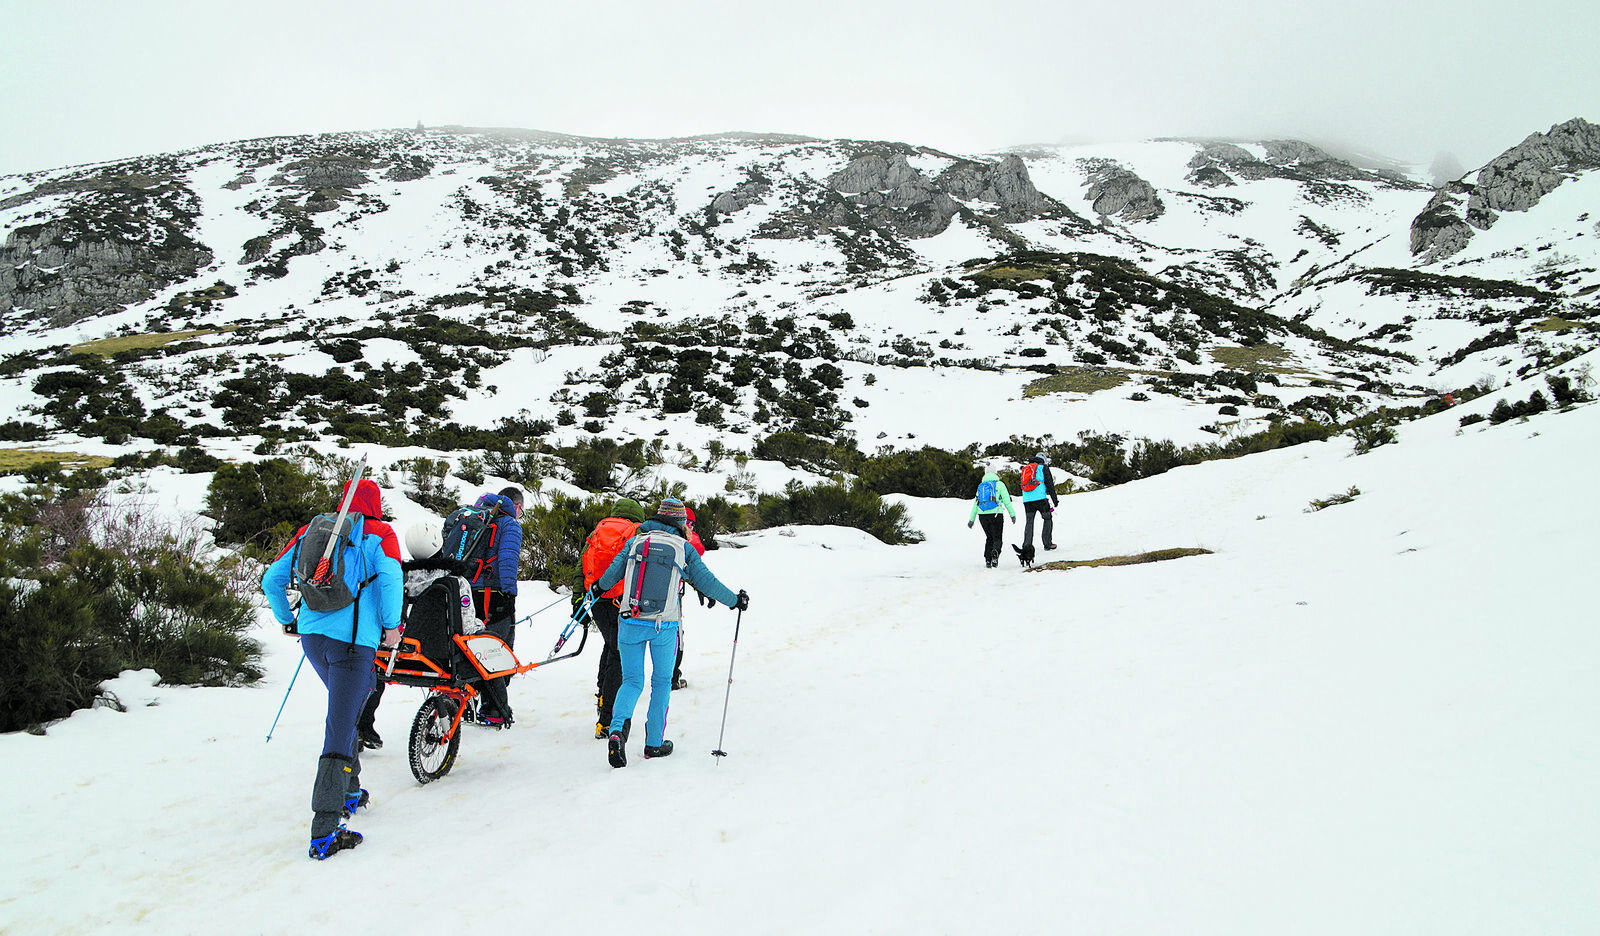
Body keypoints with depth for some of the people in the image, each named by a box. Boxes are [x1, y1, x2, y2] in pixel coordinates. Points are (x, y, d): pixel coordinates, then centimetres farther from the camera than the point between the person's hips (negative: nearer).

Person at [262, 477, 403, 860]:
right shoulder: (378, 533, 2)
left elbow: (272, 580, 19)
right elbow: (390, 575, -16)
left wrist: (287, 620, 32)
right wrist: (391, 626, -7)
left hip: (312, 635, 6)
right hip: (353, 640, -6)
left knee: (345, 709, 27)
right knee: (340, 729, -8)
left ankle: (349, 791, 33)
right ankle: (324, 832, -12)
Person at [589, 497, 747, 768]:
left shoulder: (636, 541, 7)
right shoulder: (684, 548, 2)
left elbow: (614, 572, 8)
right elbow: (707, 582, 5)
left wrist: (598, 589, 29)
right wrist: (735, 600, 18)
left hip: (631, 622, 2)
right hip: (664, 626, -2)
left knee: (632, 682, 10)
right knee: (661, 682, 15)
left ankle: (617, 730, -13)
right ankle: (654, 743, 18)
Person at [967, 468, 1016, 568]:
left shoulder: (980, 486, 15)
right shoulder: (999, 484, 3)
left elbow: (975, 504, 15)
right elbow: (1006, 501, -3)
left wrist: (971, 519, 18)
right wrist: (1012, 514, -1)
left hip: (982, 515, 4)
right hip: (995, 514, -4)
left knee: (989, 538, 17)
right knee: (997, 538, 4)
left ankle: (987, 560, 4)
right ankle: (995, 553, -26)